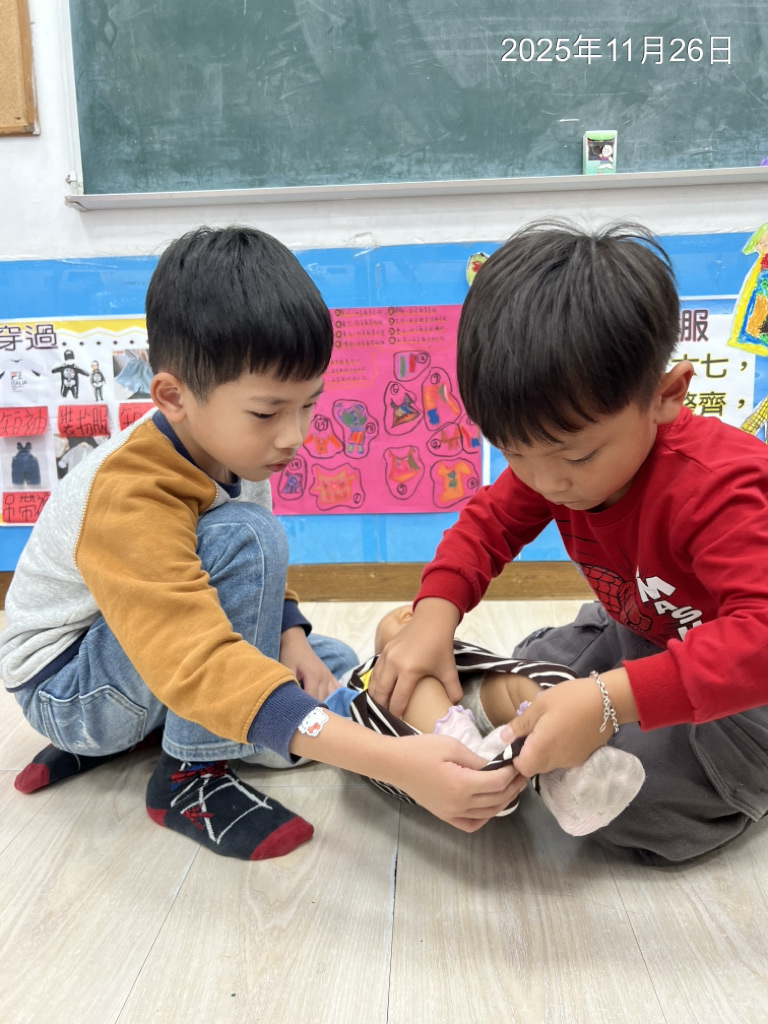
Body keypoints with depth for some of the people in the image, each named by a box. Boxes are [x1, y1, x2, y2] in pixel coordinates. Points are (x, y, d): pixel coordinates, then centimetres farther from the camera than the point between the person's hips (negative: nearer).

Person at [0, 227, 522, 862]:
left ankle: (134, 730, 4)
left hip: (154, 652, 8)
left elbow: (255, 572, 8)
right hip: (62, 684, -8)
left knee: (339, 672, 2)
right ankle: (191, 773, -16)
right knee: (244, 538, -31)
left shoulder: (232, 447, -10)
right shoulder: (129, 497, -35)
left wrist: (289, 635, -13)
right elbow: (199, 664, -46)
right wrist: (397, 762, -53)